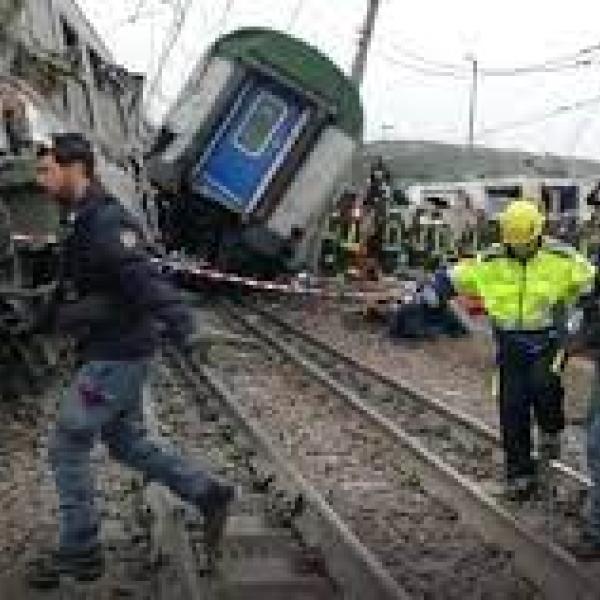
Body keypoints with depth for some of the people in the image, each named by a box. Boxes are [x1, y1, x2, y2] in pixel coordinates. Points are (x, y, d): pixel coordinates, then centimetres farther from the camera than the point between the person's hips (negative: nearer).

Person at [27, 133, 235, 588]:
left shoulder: (105, 222, -21)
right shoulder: (87, 221, 11)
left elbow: (145, 280, -32)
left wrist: (182, 330, -39)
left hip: (117, 356, -10)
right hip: (112, 353, 10)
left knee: (67, 448, 0)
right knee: (126, 443, 20)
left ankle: (79, 553, 13)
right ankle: (209, 493, 27)